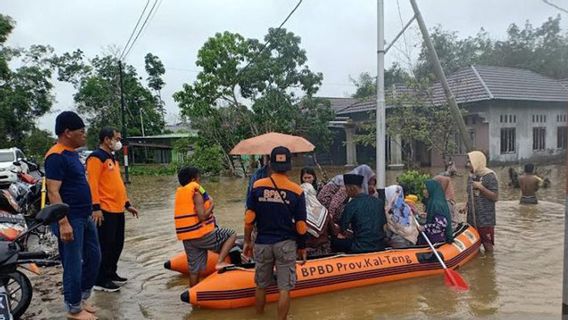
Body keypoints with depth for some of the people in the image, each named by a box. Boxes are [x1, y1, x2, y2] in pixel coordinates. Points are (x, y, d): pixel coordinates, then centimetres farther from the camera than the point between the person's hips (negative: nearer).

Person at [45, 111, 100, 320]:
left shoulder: (72, 153, 13)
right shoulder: (56, 156, -16)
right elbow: (53, 192, -21)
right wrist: (63, 222, -25)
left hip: (84, 217, 10)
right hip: (70, 220, -10)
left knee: (93, 258, 16)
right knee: (73, 265, 1)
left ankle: (81, 299, 31)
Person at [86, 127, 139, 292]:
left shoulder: (112, 158, 20)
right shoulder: (96, 157, -10)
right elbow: (92, 184, -18)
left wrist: (127, 204, 22)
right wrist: (96, 207, -24)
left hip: (118, 210, 9)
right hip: (105, 210, -9)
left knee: (117, 245, 15)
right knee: (105, 246, -3)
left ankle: (111, 274, 28)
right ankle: (100, 280, 7)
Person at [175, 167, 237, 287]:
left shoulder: (179, 192, 13)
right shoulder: (197, 192, -12)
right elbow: (202, 216, -19)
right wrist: (211, 206, -4)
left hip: (187, 238, 8)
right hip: (202, 234, -8)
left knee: (194, 269, 15)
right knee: (231, 235, 5)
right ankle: (220, 262, -7)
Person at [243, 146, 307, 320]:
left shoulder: (257, 186, -8)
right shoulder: (297, 191, -9)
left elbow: (249, 219, -6)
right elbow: (301, 226, -6)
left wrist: (247, 241, 7)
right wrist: (302, 247, 9)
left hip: (262, 243, 2)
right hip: (286, 244, -2)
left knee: (261, 286, 18)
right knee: (284, 288, 7)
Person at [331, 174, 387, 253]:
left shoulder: (351, 205, -10)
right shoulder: (379, 202, 6)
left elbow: (343, 230, -3)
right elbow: (383, 225, 13)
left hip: (361, 248, -6)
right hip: (380, 246, 7)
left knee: (335, 242, 8)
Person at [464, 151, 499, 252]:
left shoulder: (489, 176, -10)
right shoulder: (471, 176, 10)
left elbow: (495, 197, -13)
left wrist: (481, 187, -22)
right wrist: (466, 206, 4)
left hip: (486, 219, -6)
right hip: (471, 218, 6)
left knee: (487, 245, 3)